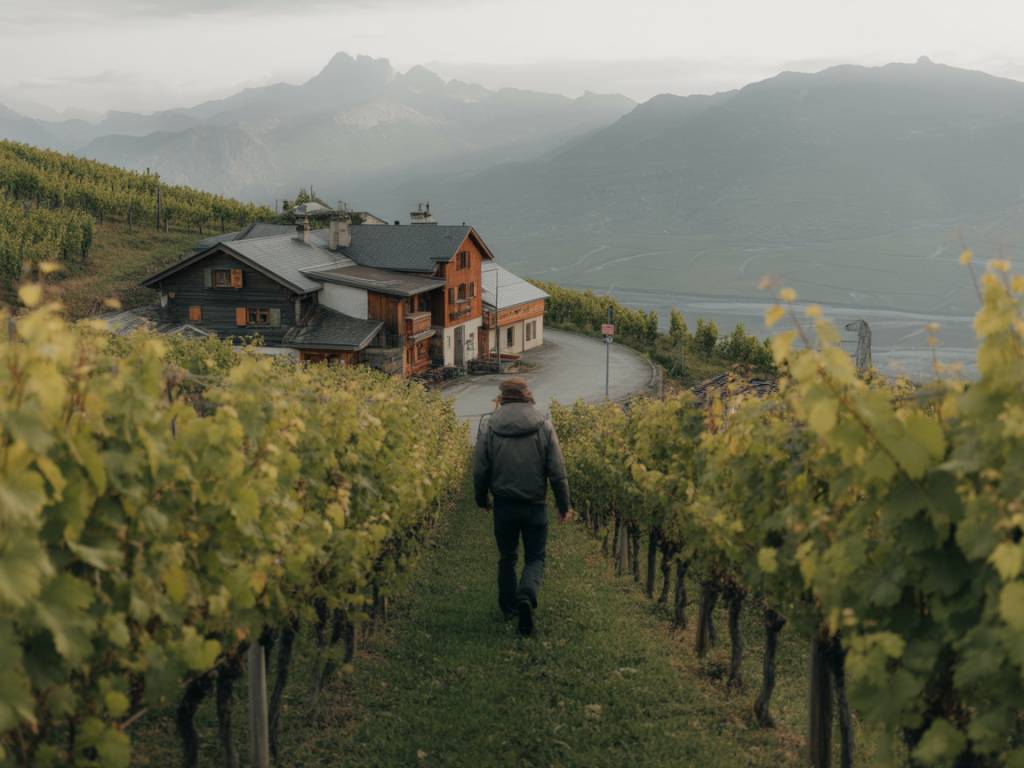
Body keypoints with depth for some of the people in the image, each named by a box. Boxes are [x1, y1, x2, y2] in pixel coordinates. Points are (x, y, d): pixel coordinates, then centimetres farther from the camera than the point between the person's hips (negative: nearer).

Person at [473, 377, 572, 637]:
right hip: (535, 506, -1)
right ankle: (527, 596, -18)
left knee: (507, 557, 19)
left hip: (504, 505, 1)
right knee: (535, 557, 10)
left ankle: (509, 607, 28)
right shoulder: (544, 427, -5)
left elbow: (480, 470, 0)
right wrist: (564, 505, 6)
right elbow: (557, 472, -5)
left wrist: (482, 500, 17)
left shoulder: (489, 428, -4)